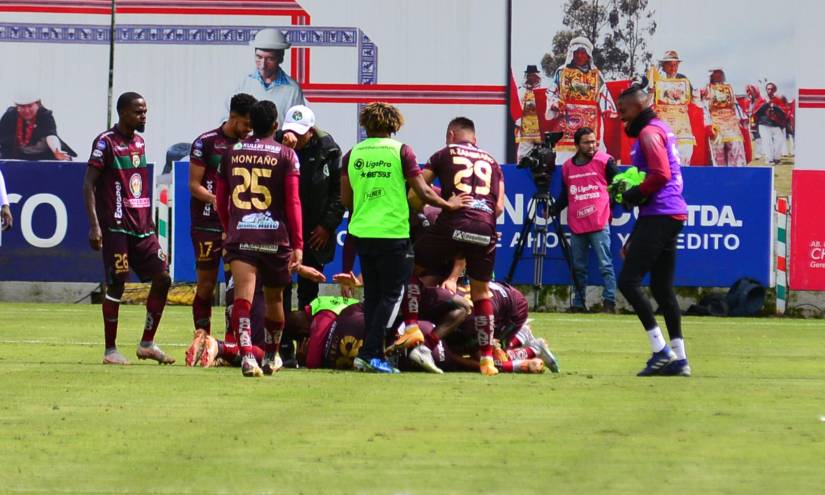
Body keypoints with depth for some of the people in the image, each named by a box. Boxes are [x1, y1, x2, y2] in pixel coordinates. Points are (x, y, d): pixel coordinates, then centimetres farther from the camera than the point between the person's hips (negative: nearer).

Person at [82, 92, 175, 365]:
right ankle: (110, 350, 5)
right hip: (116, 227, -7)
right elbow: (89, 184, -11)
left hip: (142, 227, 7)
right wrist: (94, 225, -18)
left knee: (162, 278, 2)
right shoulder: (106, 142, -8)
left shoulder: (140, 142, 14)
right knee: (116, 285, -4)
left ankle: (147, 344, 10)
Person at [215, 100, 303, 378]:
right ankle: (272, 357, 35)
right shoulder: (286, 156, 0)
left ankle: (246, 354, -33)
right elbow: (293, 202, -5)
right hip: (275, 236, 0)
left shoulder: (232, 153, 9)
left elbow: (221, 201, 15)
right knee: (274, 298, 18)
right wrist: (298, 245, -4)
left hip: (239, 236, 0)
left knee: (243, 296, -13)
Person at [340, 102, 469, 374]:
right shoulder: (401, 151, -5)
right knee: (391, 295, 1)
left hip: (361, 232, 4)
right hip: (393, 233, -4)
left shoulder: (352, 154, 5)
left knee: (372, 295, 14)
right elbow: (423, 193, -5)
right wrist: (449, 204, 12)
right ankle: (370, 353, -9)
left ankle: (373, 354, 12)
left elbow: (346, 199, 9)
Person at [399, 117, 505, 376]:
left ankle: (412, 326, -1)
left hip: (453, 225, -3)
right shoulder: (491, 162, 25)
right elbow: (499, 207, 18)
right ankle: (487, 358, 13)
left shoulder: (444, 154, 16)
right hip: (485, 229, 3)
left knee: (412, 268, 15)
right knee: (481, 291, 15)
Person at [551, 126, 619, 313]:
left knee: (605, 265, -7)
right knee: (578, 267, 10)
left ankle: (609, 302, -7)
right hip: (576, 225, 5)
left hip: (599, 224, -5)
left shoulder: (604, 161, -1)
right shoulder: (567, 166, 11)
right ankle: (578, 303, 16)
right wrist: (553, 210, 10)